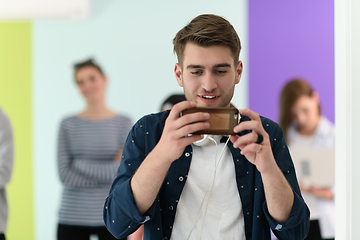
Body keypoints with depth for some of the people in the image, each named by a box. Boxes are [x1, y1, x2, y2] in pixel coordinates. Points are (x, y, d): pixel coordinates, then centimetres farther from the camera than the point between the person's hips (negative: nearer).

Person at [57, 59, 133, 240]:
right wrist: (111, 170, -8)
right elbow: (65, 175, -4)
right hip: (72, 218, 0)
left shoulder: (124, 123, 3)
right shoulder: (69, 125, 4)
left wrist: (80, 164, -10)